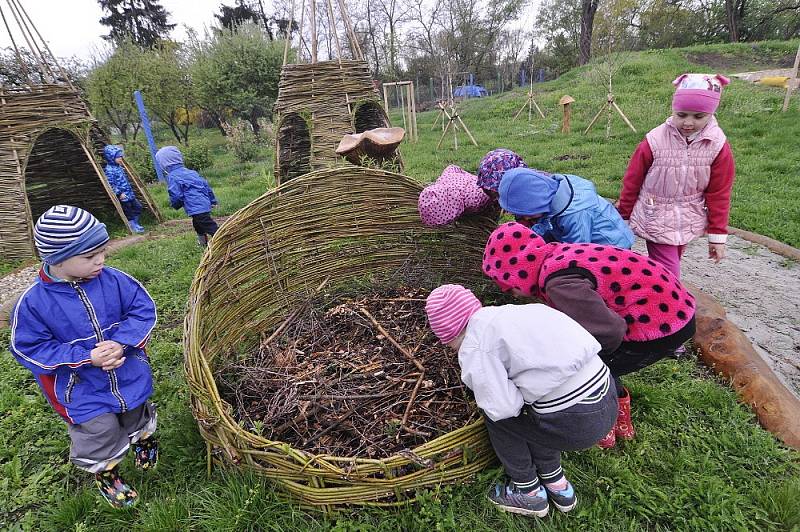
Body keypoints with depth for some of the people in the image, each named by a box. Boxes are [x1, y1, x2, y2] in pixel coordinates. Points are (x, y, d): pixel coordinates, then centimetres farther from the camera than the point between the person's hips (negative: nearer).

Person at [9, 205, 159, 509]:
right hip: (83, 393, -2)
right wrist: (86, 358, -25)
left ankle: (144, 438, 61)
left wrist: (121, 343, -26)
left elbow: (143, 310, -10)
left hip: (131, 377, 2)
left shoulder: (114, 280, -16)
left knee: (136, 417, 27)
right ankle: (105, 473, 46)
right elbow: (29, 348, -13)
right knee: (100, 436, 13)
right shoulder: (33, 302, -19)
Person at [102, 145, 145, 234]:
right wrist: (119, 193, -22)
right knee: (128, 212, 0)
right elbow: (110, 184, -19)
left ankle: (135, 224, 23)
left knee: (138, 207, 13)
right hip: (122, 196, -9)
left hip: (129, 193, 9)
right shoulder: (109, 170, -15)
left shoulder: (119, 167, 13)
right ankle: (132, 226, 12)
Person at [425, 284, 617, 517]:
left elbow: (502, 407, -13)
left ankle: (530, 493, 28)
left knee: (496, 416, 13)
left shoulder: (474, 349, -9)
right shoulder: (507, 311, 12)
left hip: (575, 422, -7)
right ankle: (557, 485, 38)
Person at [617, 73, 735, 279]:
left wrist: (717, 234, 2)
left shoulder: (718, 145, -7)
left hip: (688, 222, 3)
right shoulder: (655, 141, -16)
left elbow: (719, 193, 0)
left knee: (666, 266, 17)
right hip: (656, 219, -3)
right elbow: (632, 181, -4)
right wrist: (623, 214, 4)